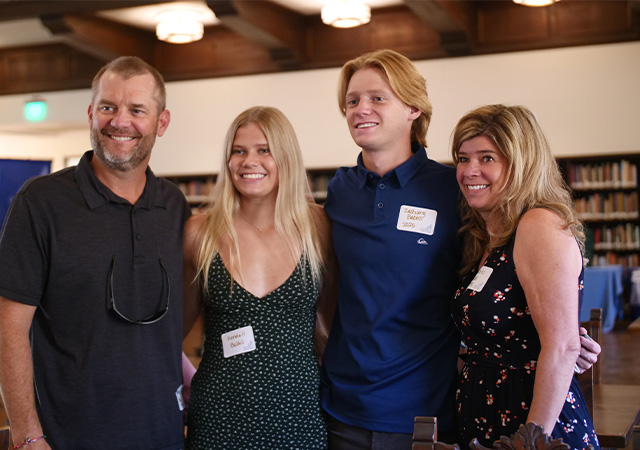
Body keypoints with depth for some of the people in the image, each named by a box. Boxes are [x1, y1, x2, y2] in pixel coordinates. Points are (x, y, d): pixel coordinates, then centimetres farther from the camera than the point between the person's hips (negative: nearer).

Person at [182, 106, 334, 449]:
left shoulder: (317, 227, -1)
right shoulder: (199, 233, -2)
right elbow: (175, 327, 10)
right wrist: (191, 381, 2)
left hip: (299, 413, 1)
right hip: (218, 418, 0)